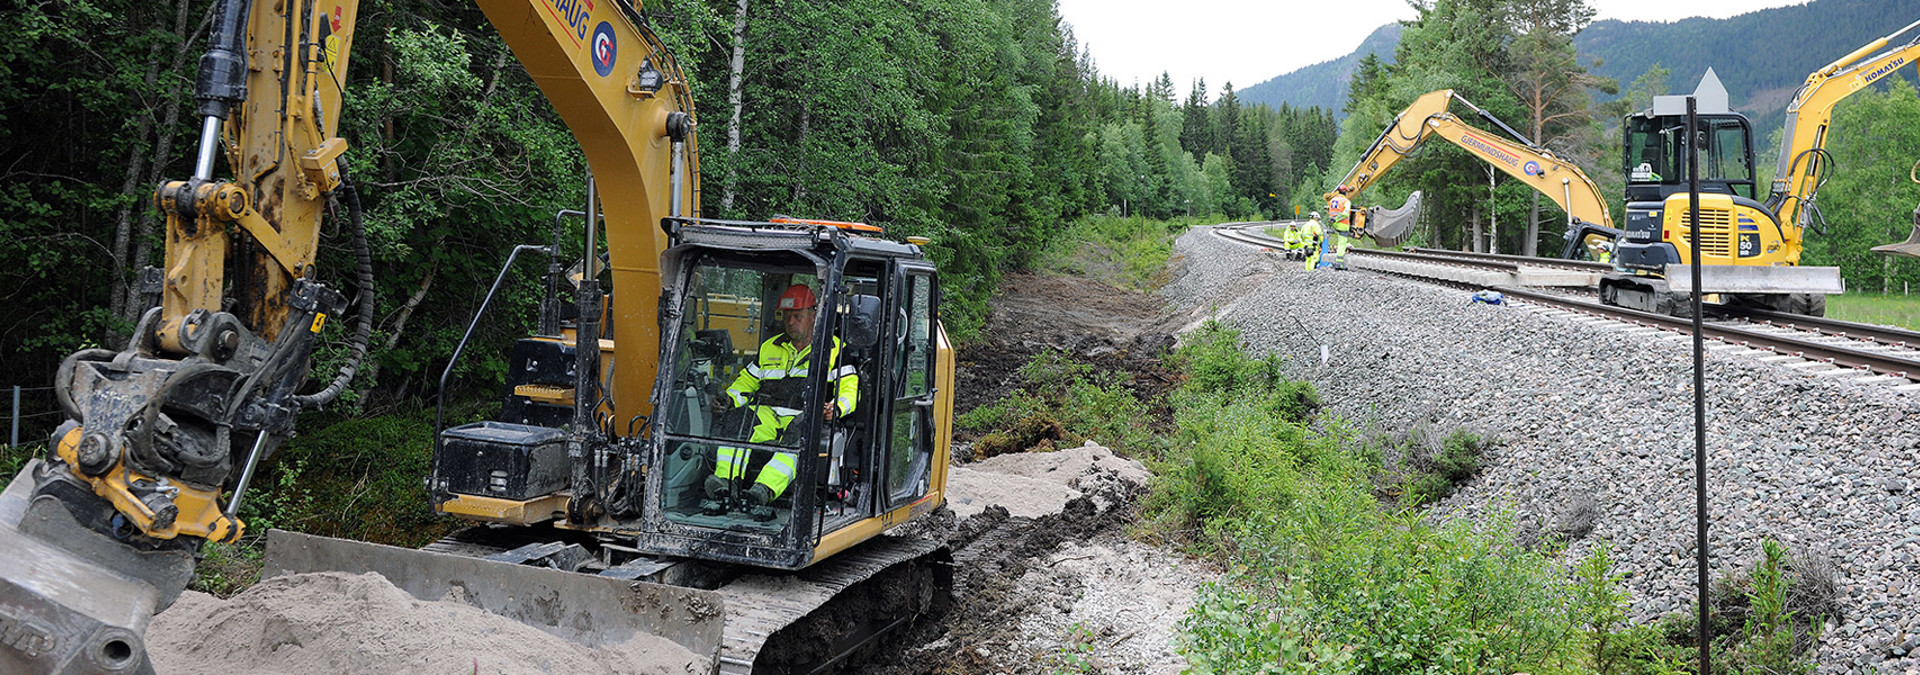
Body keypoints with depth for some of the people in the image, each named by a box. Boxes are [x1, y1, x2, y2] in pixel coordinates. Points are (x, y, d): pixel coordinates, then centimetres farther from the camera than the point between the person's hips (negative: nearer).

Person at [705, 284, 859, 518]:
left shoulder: (835, 349, 13)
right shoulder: (769, 348, 27)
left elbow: (850, 388, 4)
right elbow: (747, 381, 30)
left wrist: (836, 408, -18)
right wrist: (729, 398, 7)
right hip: (766, 413, 4)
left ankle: (763, 492, -58)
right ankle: (722, 486, -45)